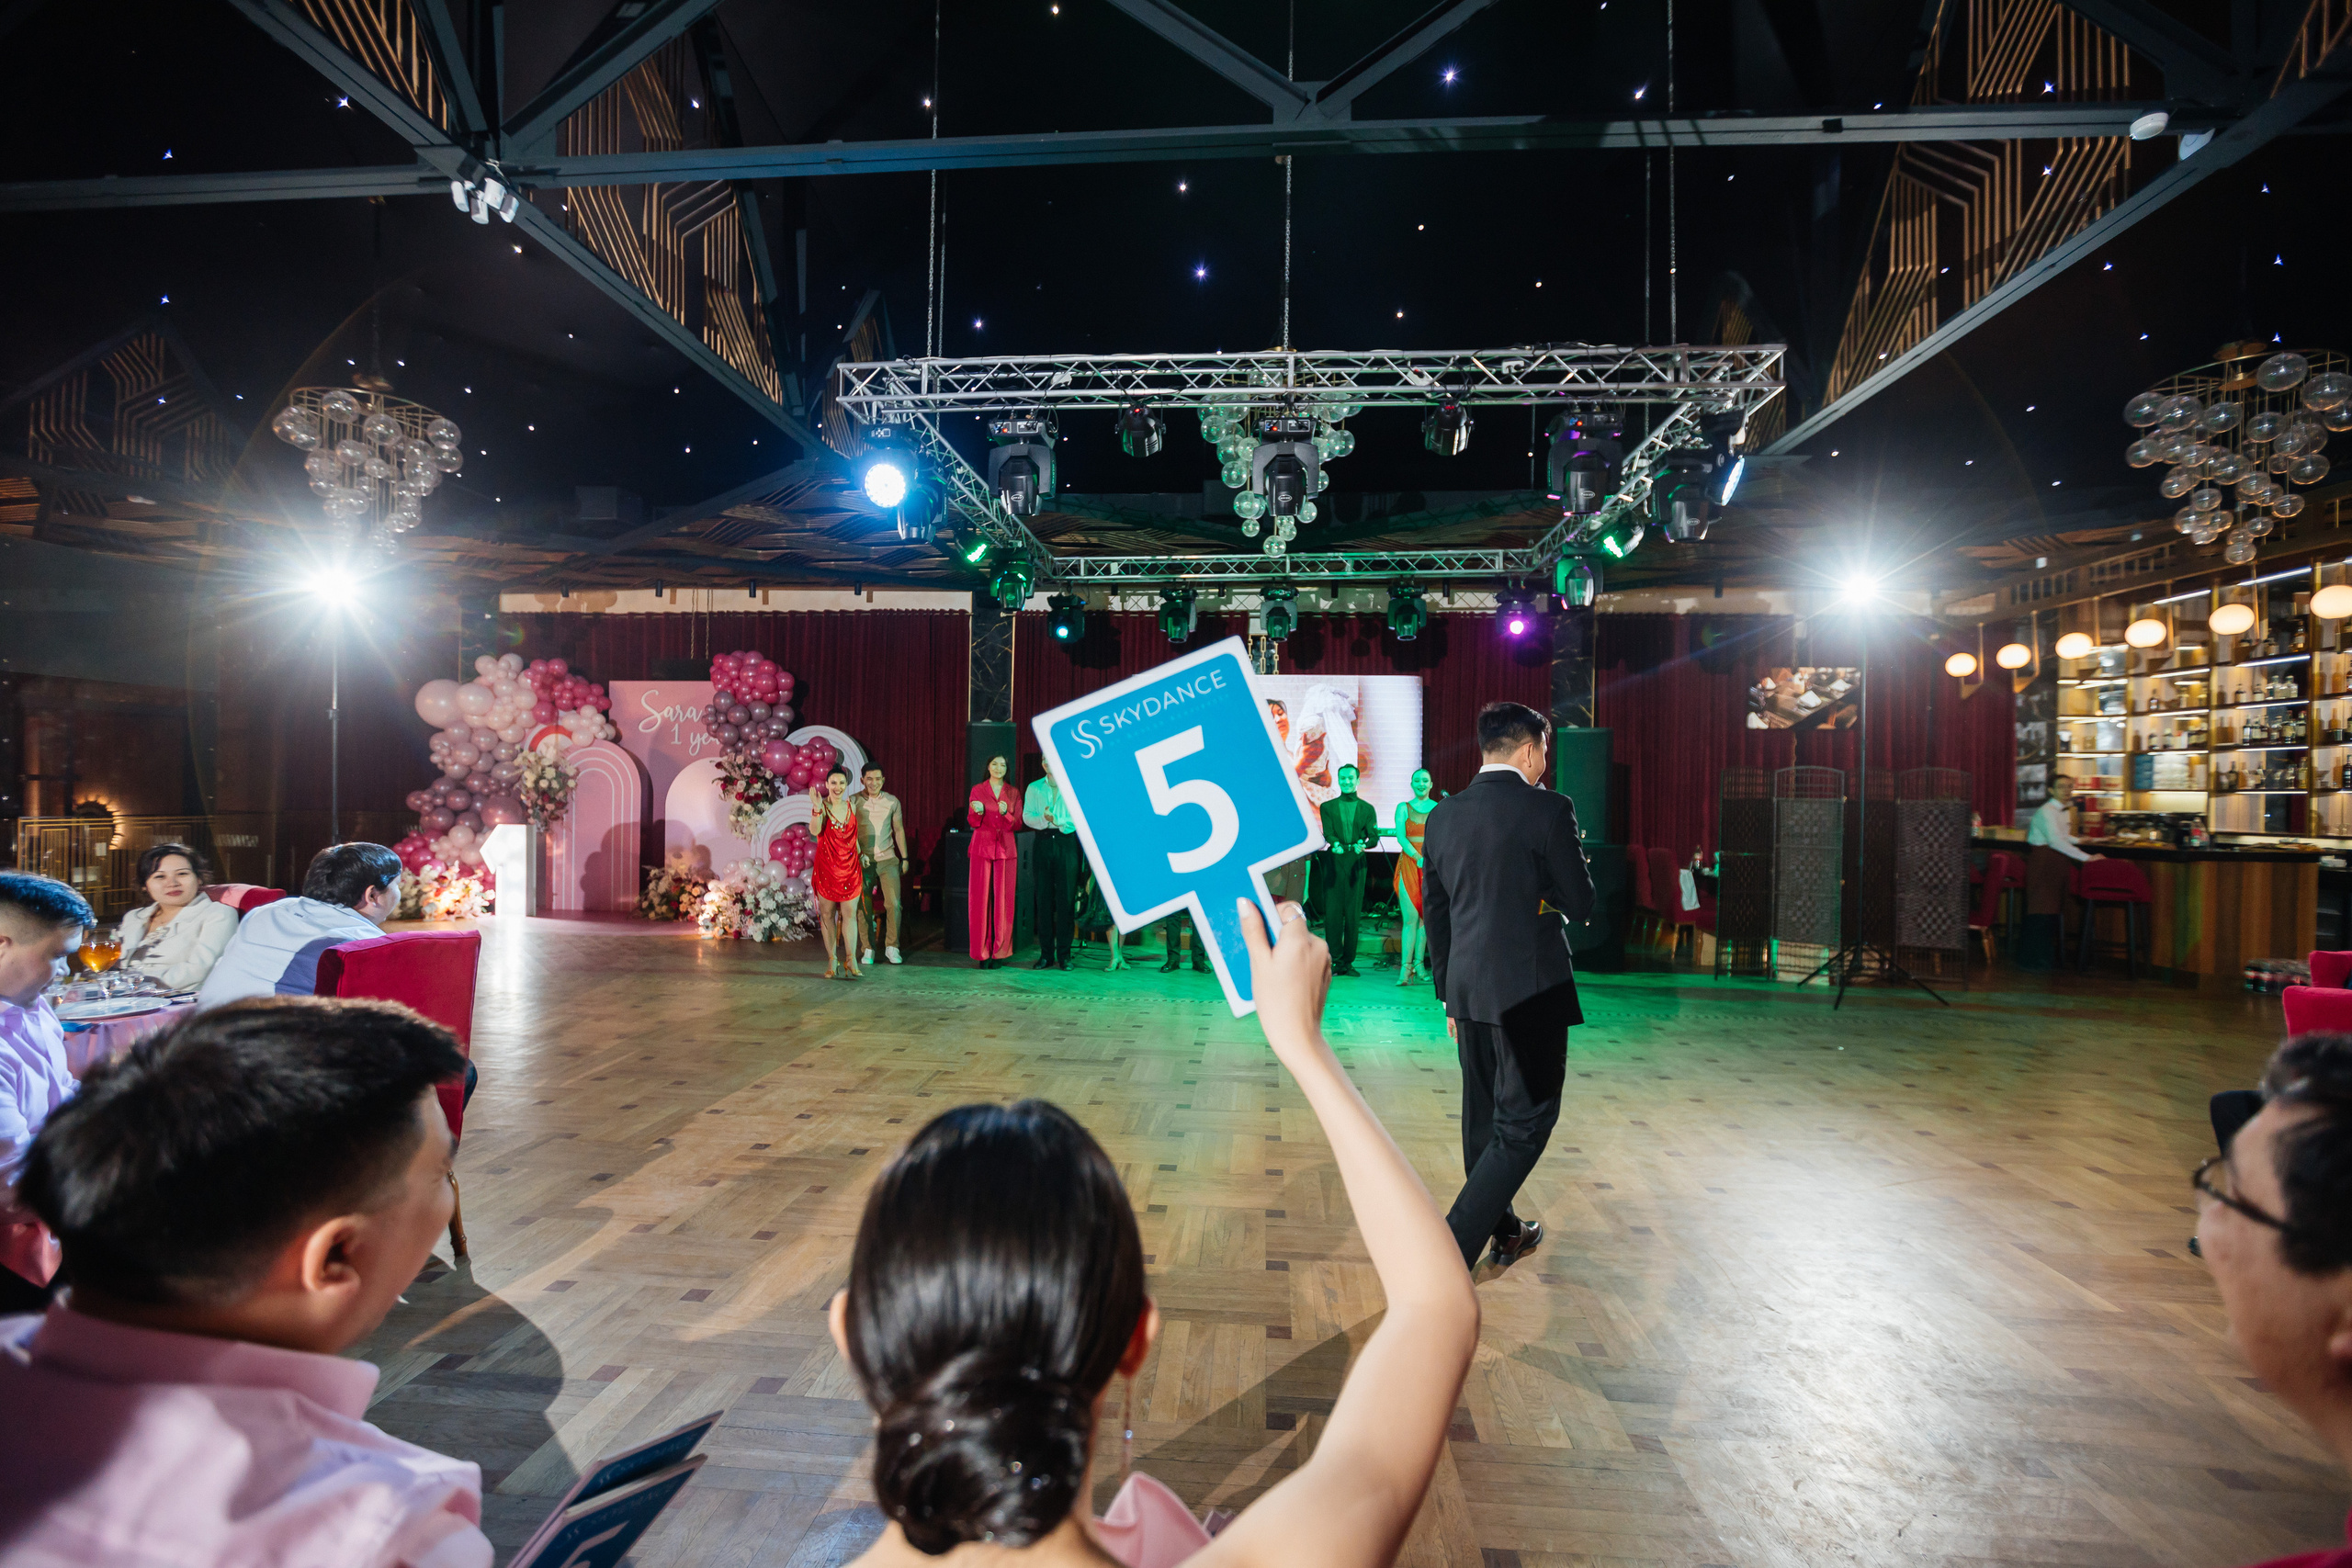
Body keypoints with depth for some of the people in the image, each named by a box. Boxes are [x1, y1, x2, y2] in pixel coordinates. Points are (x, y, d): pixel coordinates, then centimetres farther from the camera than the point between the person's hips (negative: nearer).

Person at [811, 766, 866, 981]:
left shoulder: (852, 806, 8)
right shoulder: (821, 806, -5)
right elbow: (815, 830, -24)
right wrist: (817, 808, -36)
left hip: (850, 866, 3)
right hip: (826, 866, -3)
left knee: (849, 913, 0)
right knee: (827, 914, 4)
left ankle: (851, 960, 4)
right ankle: (832, 961, 11)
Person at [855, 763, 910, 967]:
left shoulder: (892, 801, 7)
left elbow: (899, 830, 14)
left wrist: (904, 858, 13)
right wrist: (859, 853, -13)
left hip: (888, 859, 1)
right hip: (863, 860, -1)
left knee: (893, 903, -8)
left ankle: (891, 947, 5)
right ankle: (868, 949, 9)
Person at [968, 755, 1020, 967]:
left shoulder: (1013, 793, 10)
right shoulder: (977, 790, 7)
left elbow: (1018, 824, 5)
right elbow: (972, 821, 3)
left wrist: (1005, 814, -13)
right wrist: (977, 812, -18)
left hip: (1005, 849, 1)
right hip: (982, 848, -1)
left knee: (1003, 900, -2)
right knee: (981, 899, -5)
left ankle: (999, 952, 4)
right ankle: (983, 952, 1)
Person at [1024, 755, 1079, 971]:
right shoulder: (1034, 788, 14)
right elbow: (1027, 816, 4)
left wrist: (1057, 821, -14)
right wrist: (1044, 820, -14)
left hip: (1066, 843, -2)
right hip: (1043, 843, 2)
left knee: (1066, 899, -3)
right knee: (1044, 899, 3)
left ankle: (1064, 954, 4)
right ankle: (1046, 954, 8)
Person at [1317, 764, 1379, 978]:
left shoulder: (1367, 809, 13)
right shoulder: (1327, 807, 13)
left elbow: (1374, 836, 2)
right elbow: (1328, 834, 0)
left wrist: (1363, 845, -21)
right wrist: (1337, 845, -22)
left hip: (1357, 864, 0)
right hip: (1334, 862, 0)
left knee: (1353, 914, -1)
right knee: (1332, 912, -6)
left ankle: (1348, 961, 5)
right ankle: (1335, 960, -1)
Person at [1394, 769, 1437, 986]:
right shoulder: (1403, 808, 6)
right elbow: (1401, 837, -6)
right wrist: (1418, 857, -20)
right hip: (1408, 864, -2)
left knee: (1425, 917, 3)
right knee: (1410, 918, -8)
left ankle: (1418, 963, 10)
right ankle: (1405, 967, -8)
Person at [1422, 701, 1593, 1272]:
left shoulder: (1441, 816, 6)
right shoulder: (1548, 810, -12)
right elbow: (1581, 903, -6)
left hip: (1469, 989, 7)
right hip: (1531, 990, -6)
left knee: (1484, 1117, 19)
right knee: (1525, 1123, 2)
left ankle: (1505, 1233, 36)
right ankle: (1451, 1253, -4)